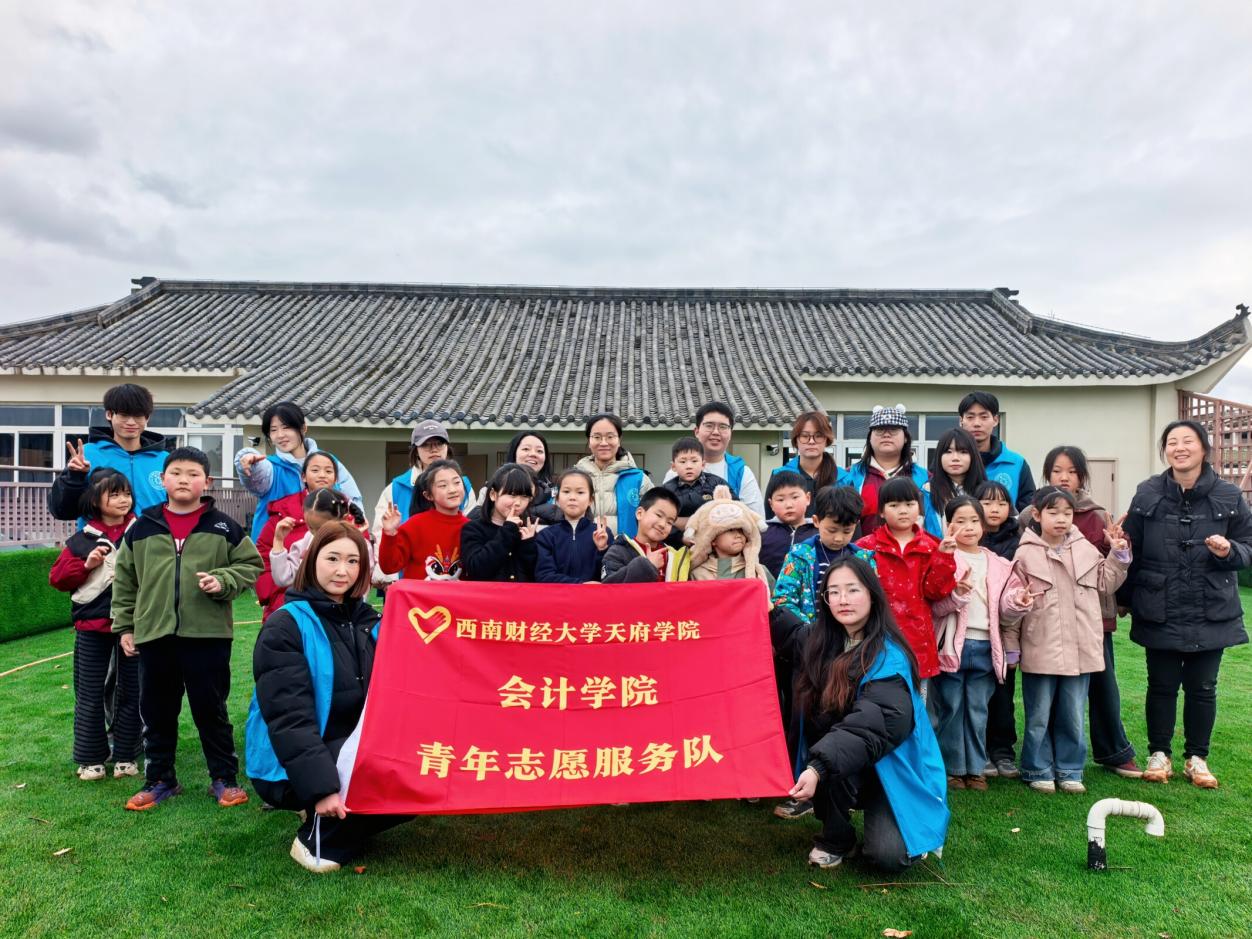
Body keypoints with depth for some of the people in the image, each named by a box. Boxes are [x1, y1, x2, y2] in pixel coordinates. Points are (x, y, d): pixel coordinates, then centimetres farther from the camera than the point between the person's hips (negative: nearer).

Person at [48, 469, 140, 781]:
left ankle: (125, 756, 21)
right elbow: (57, 577, 3)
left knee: (131, 691, 8)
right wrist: (86, 565, -12)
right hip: (92, 627, 1)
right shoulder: (82, 539, 2)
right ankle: (91, 759, 22)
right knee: (89, 695, 9)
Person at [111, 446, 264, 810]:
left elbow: (250, 565, 5)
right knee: (157, 713, 13)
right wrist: (124, 626, 11)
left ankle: (224, 778, 19)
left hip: (208, 635, -2)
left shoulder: (224, 527, 1)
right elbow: (124, 580, 13)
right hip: (154, 635, 3)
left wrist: (223, 581, -13)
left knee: (211, 710, 6)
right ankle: (160, 780, 29)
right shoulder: (142, 528, 6)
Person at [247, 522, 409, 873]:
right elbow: (289, 718, -21)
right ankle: (317, 840, -4)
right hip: (292, 767, -7)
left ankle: (333, 819, 8)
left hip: (358, 751, 7)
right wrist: (322, 786, -30)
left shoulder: (368, 622, 7)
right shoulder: (285, 627, -12)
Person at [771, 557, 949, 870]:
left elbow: (871, 729, -34)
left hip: (889, 765, -6)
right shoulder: (821, 639, -3)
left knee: (889, 855, -25)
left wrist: (818, 768, -44)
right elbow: (792, 636, 22)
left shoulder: (888, 657, -23)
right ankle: (836, 839, 1)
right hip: (840, 765, 6)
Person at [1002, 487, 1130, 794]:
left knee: (1073, 718, 14)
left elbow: (1106, 584, 17)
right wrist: (1011, 646, -6)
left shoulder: (1085, 549, 4)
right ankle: (1038, 771, 22)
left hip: (1079, 650, 3)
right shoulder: (1026, 555, -7)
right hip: (1040, 651, -3)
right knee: (1038, 717, 8)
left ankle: (1069, 770, 28)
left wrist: (1118, 554, 6)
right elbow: (1011, 602, -5)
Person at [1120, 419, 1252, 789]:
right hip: (1160, 613, 0)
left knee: (1202, 688, 10)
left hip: (1211, 614, 1)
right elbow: (1131, 550, 1)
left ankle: (1197, 758, 27)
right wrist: (1125, 598, 2)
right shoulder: (1147, 494, -3)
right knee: (1162, 685, 10)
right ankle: (1159, 754, 25)